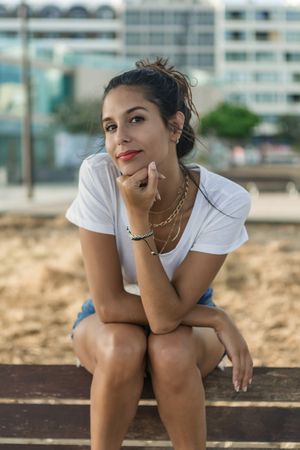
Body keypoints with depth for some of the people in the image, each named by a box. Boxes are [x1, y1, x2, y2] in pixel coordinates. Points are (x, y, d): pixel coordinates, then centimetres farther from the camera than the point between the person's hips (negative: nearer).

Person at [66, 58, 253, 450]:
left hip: (186, 320, 0)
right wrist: (216, 319, -25)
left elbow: (167, 317, -31)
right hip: (112, 320, 0)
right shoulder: (98, 175, -28)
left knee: (170, 350, -33)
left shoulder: (225, 201, -28)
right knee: (124, 345, -33)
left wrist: (139, 216, -40)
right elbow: (110, 305, -26)